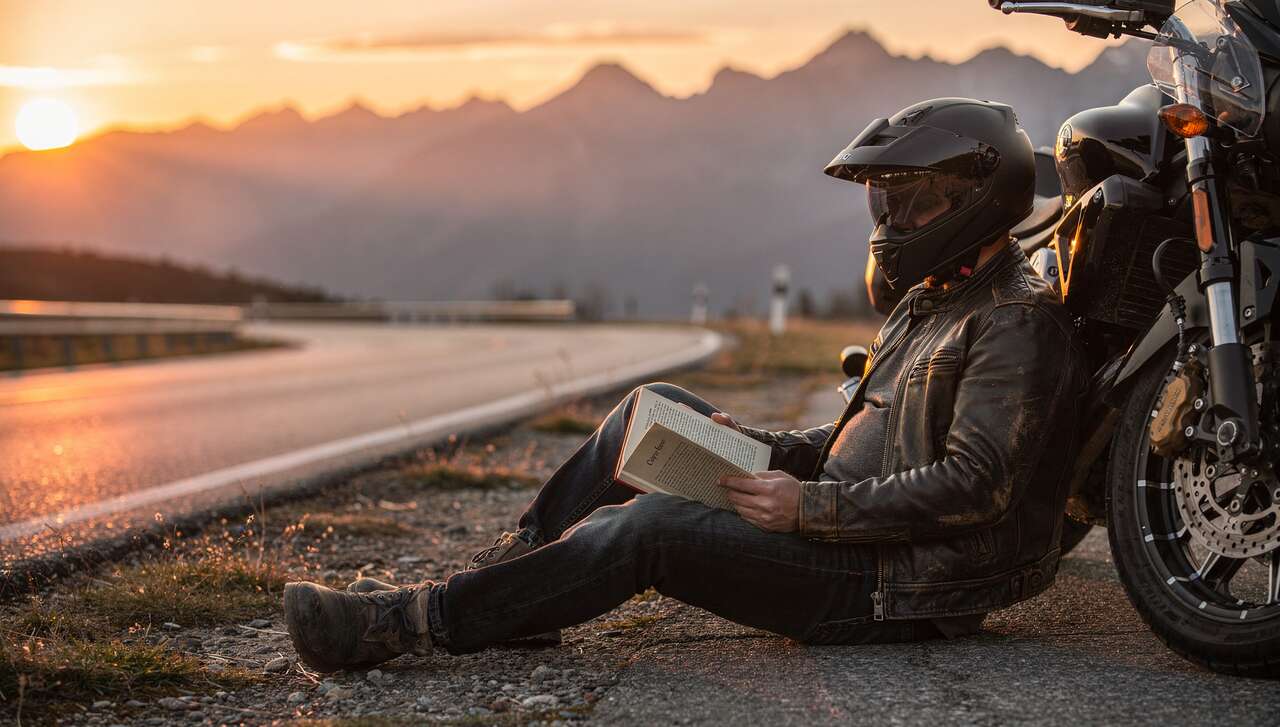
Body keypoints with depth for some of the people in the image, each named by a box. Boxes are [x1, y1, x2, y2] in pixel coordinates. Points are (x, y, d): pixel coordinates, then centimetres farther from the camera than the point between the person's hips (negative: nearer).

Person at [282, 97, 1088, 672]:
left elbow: (972, 486, -24)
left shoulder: (1019, 321, -14)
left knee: (651, 526, -24)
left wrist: (811, 507, -24)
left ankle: (411, 622, -21)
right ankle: (510, 570, -1)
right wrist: (755, 445, 4)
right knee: (659, 409, 3)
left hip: (905, 587, -10)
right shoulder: (931, 301, 18)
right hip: (850, 533, 10)